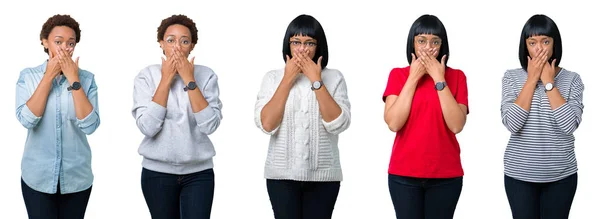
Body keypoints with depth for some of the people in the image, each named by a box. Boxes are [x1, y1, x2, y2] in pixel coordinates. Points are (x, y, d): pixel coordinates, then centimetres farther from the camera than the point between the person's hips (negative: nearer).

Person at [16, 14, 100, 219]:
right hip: (37, 176, -1)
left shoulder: (86, 78, -2)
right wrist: (49, 77, -13)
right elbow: (26, 120, -15)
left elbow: (90, 125, -14)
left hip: (77, 177, 1)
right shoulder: (28, 76, -1)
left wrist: (73, 80, -15)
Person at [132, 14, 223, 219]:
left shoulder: (206, 75, -2)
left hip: (198, 173, 0)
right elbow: (147, 127, -15)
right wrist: (166, 79, -14)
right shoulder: (147, 76, -4)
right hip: (157, 173, 0)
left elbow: (210, 125, -13)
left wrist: (189, 80, -14)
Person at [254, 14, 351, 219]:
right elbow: (266, 124, -9)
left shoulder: (334, 77, 2)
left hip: (323, 176, 0)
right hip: (282, 175, 0)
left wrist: (316, 81, -11)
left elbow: (338, 124, -11)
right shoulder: (273, 78, 3)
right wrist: (287, 79, -8)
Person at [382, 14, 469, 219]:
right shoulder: (398, 75, 2)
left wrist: (439, 79, -12)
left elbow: (457, 125, -11)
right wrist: (413, 78, -9)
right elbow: (393, 123, -11)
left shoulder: (456, 76, 2)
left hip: (445, 175, 0)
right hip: (404, 174, 0)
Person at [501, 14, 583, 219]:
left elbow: (569, 125, -15)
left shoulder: (572, 79, -1)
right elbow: (512, 123, -15)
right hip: (520, 174, 0)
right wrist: (532, 79, -13)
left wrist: (549, 82, -13)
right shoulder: (512, 77, -1)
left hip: (561, 175, 0)